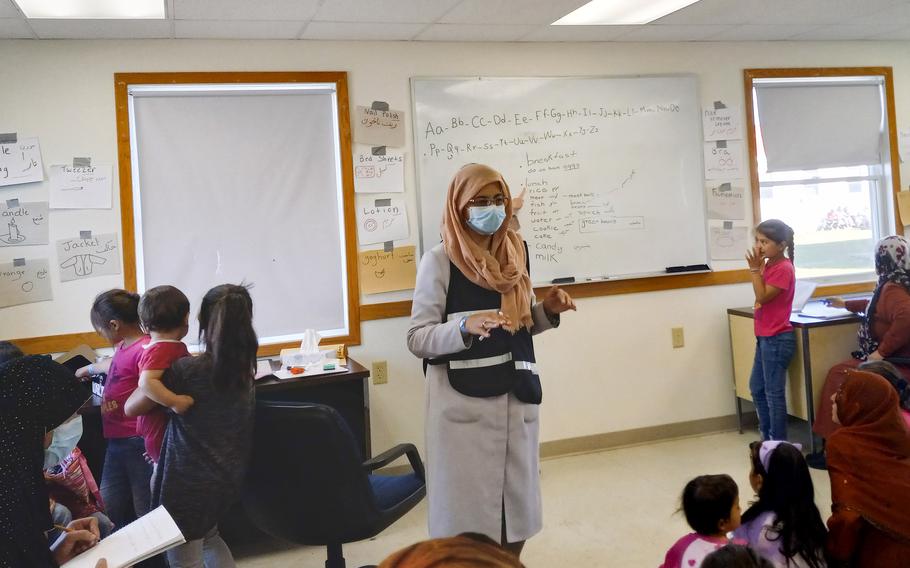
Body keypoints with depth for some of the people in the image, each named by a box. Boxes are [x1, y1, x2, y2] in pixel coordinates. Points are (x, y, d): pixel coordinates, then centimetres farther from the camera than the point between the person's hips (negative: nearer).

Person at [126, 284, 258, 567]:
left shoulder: (185, 370, -19)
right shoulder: (244, 368, -2)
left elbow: (130, 408, -11)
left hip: (189, 484, -6)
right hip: (228, 479, 6)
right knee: (209, 536, 31)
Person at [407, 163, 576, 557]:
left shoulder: (516, 251, 8)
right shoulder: (440, 260, -8)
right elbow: (417, 339, -11)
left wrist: (548, 311, 0)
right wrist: (465, 326, -27)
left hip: (515, 394, 5)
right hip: (463, 400, -5)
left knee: (518, 502, 13)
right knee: (466, 505, 0)